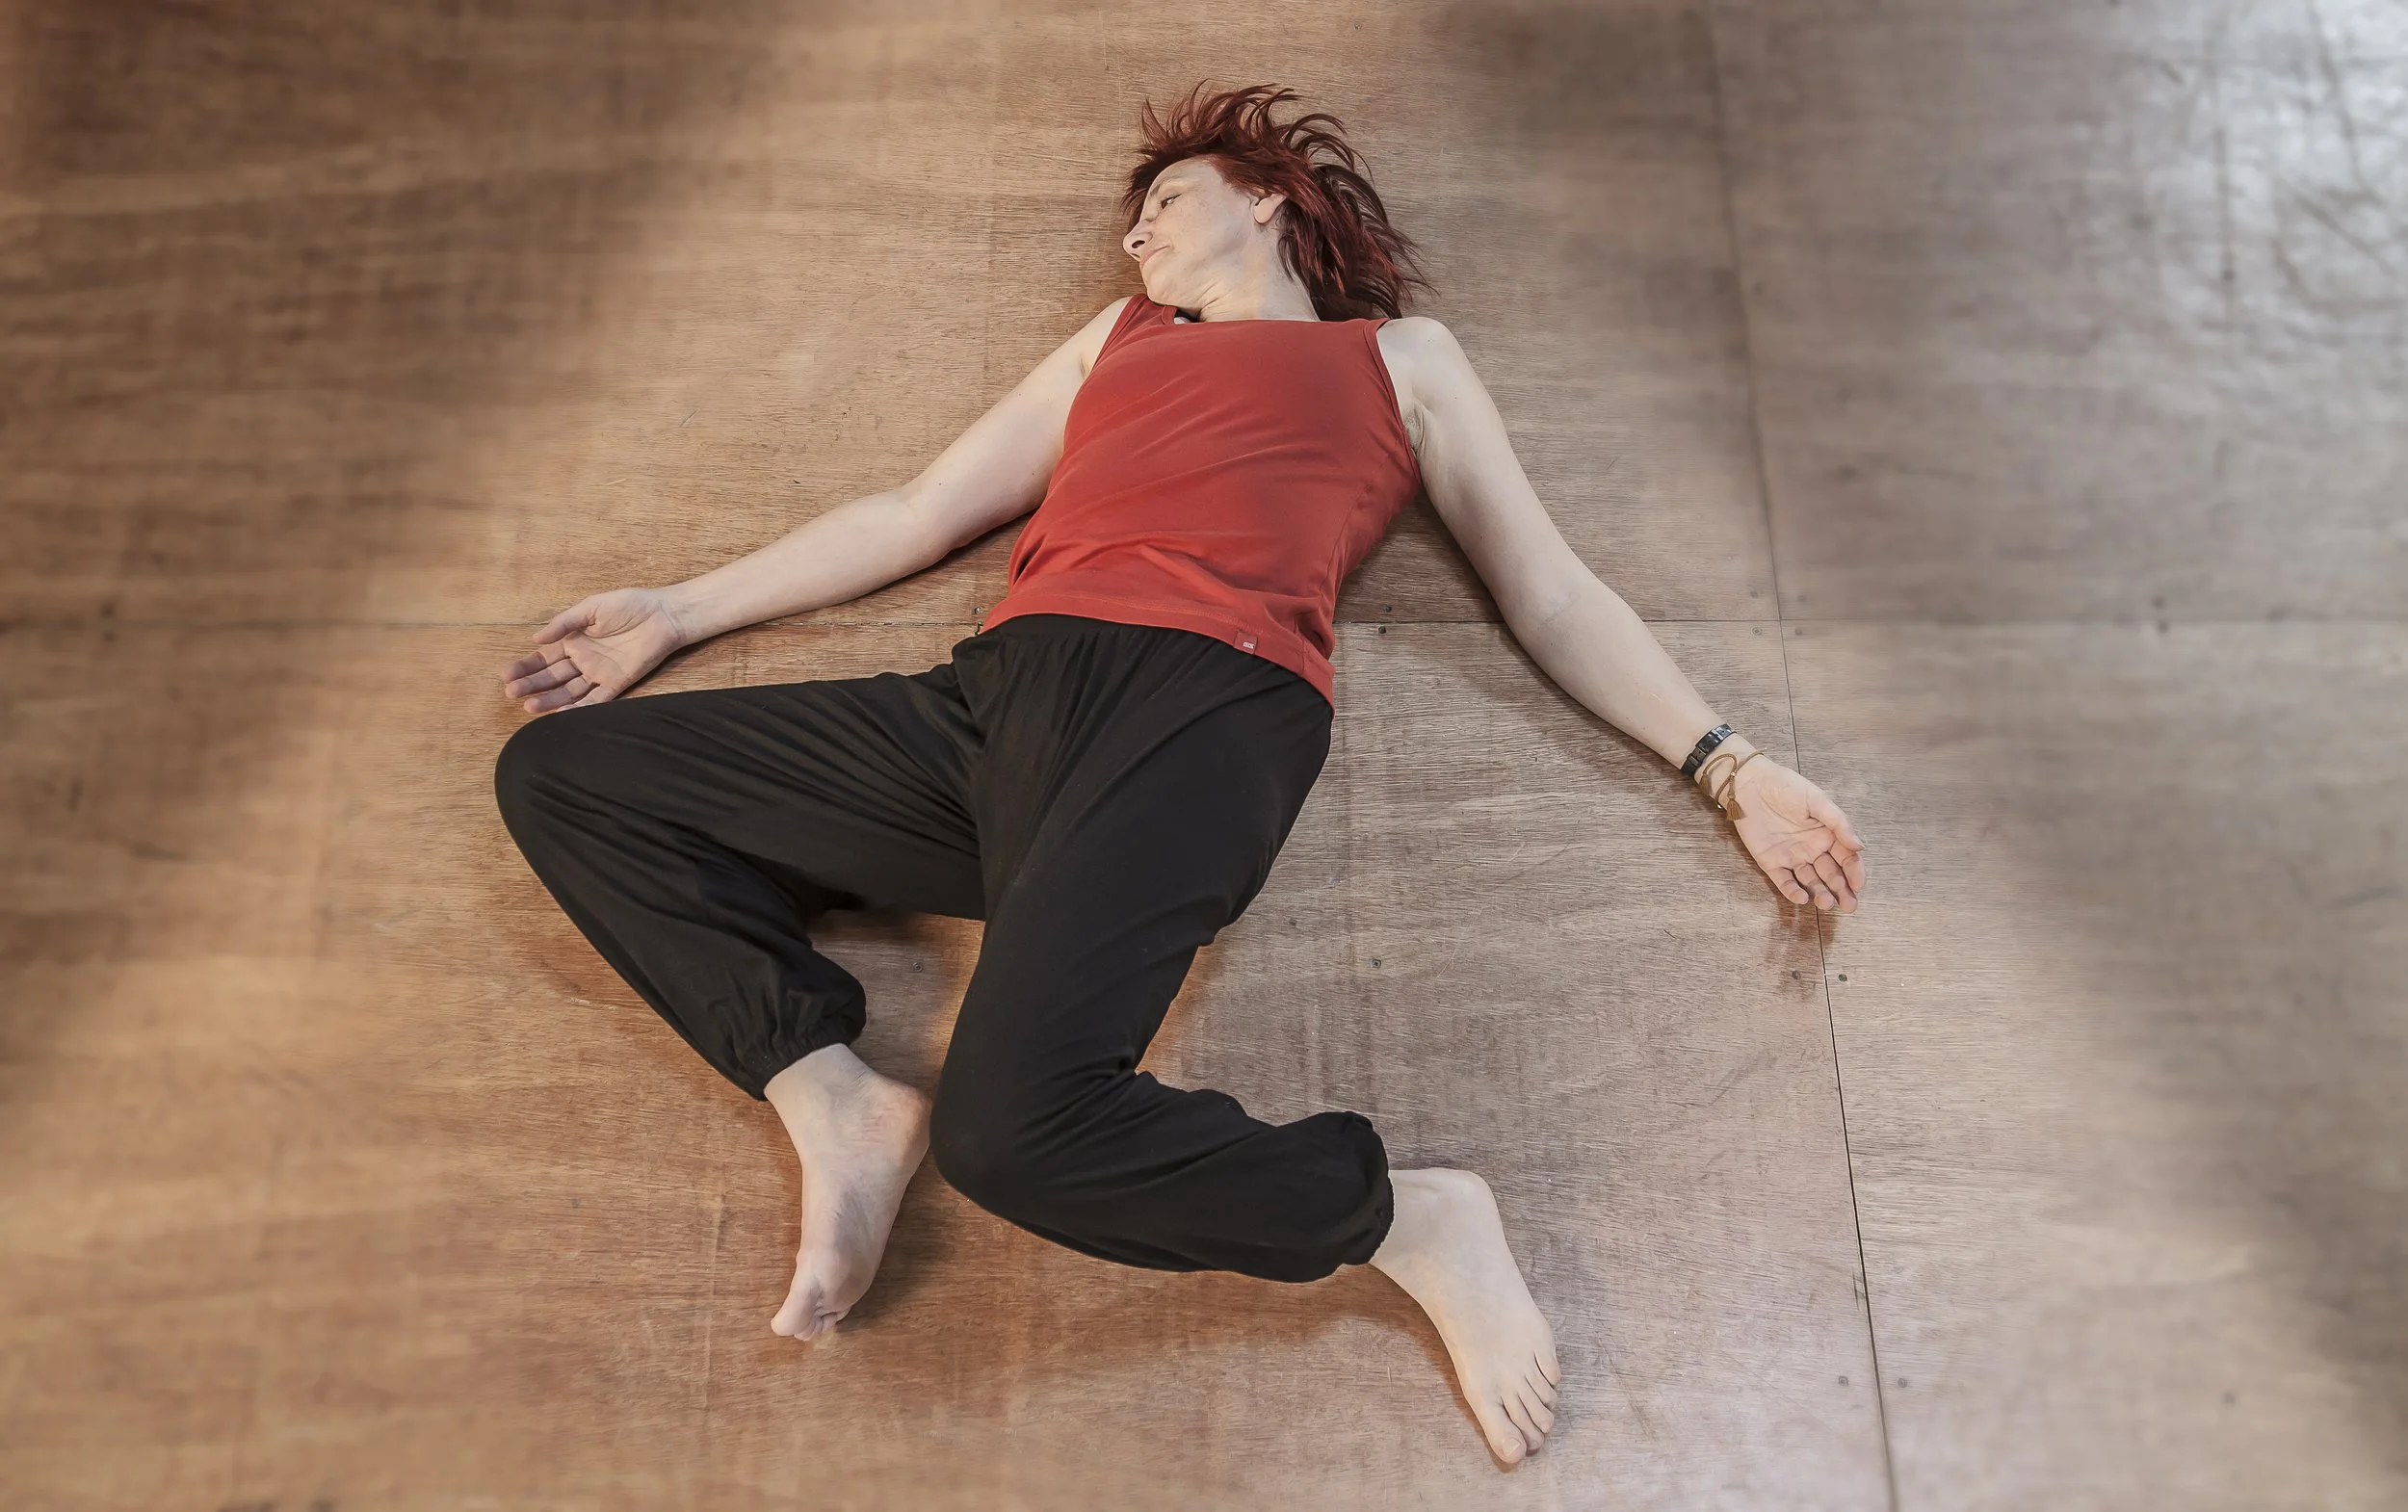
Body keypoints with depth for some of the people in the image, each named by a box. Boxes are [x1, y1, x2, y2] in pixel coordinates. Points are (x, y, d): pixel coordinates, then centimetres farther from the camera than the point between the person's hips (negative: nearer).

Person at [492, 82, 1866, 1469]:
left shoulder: (1398, 355, 25)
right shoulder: (1121, 338, 36)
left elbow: (1553, 596, 21)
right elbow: (918, 515, 36)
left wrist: (1730, 768, 10)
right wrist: (680, 615, 34)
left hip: (1203, 702, -6)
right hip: (999, 702, 6)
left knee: (1008, 1124, -31)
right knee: (557, 768, 2)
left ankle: (1416, 1221, -8)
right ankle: (836, 1099, -7)